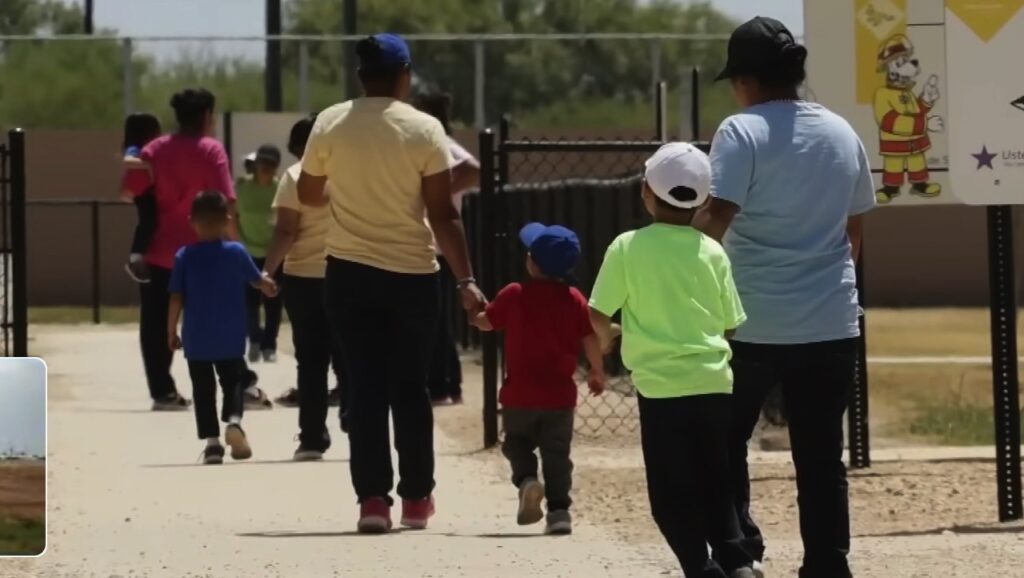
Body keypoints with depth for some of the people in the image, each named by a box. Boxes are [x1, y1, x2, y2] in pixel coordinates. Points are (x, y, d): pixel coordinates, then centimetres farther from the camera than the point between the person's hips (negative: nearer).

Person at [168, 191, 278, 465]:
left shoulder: (185, 256, -7)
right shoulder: (236, 252, -5)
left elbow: (176, 299, -7)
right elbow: (259, 281, 10)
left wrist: (171, 331, 4)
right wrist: (269, 285, 34)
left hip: (197, 339, 0)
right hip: (231, 339, 0)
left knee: (203, 389, 8)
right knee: (232, 381, 13)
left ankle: (212, 441, 3)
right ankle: (234, 421, -14)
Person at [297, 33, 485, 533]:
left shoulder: (330, 124, -2)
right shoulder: (424, 129, -8)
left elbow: (308, 194, 11)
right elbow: (442, 214, -11)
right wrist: (466, 280, -9)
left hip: (350, 274, 1)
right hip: (412, 274, -1)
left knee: (365, 388, 5)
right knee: (411, 388, 11)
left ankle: (372, 499, -3)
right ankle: (416, 498, 17)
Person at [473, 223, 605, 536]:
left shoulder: (514, 295, -4)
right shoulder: (575, 300, -2)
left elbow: (485, 322, 10)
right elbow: (591, 340, -3)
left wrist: (475, 311, 33)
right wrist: (597, 372, 13)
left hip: (519, 394, -1)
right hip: (560, 395, 1)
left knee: (517, 442, 16)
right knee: (557, 454, 9)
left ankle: (526, 479, -11)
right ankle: (559, 510, 2)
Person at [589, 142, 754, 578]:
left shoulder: (628, 248, -5)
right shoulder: (712, 252, 3)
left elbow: (598, 315, -3)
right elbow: (731, 324, 7)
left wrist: (606, 338, 19)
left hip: (662, 389, -3)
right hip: (715, 384, 3)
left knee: (672, 496, 3)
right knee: (716, 488, 15)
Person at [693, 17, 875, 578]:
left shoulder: (743, 131, -10)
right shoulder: (842, 133, 8)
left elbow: (716, 218, -20)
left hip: (751, 323, -4)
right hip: (830, 322, 4)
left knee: (725, 442, 11)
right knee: (822, 457, 9)